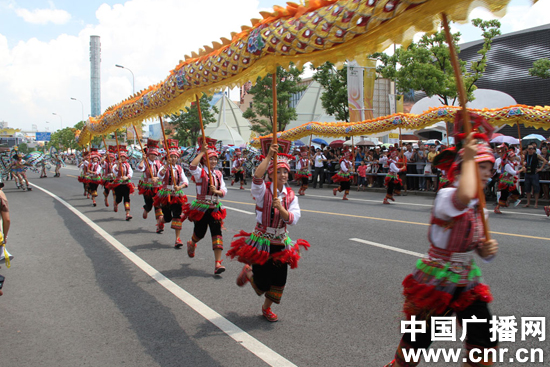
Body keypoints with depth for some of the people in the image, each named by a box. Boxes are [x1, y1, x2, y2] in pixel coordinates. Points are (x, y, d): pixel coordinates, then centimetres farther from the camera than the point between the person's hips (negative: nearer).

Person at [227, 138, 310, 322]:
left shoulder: (290, 195, 1)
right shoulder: (263, 191, -13)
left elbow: (293, 219, -10)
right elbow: (257, 177, -36)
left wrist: (280, 208, -27)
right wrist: (269, 156, -40)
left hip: (281, 244, 5)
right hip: (261, 243, -4)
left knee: (279, 280, 10)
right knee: (263, 284, -1)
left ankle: (266, 308, 38)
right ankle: (248, 272, 34)